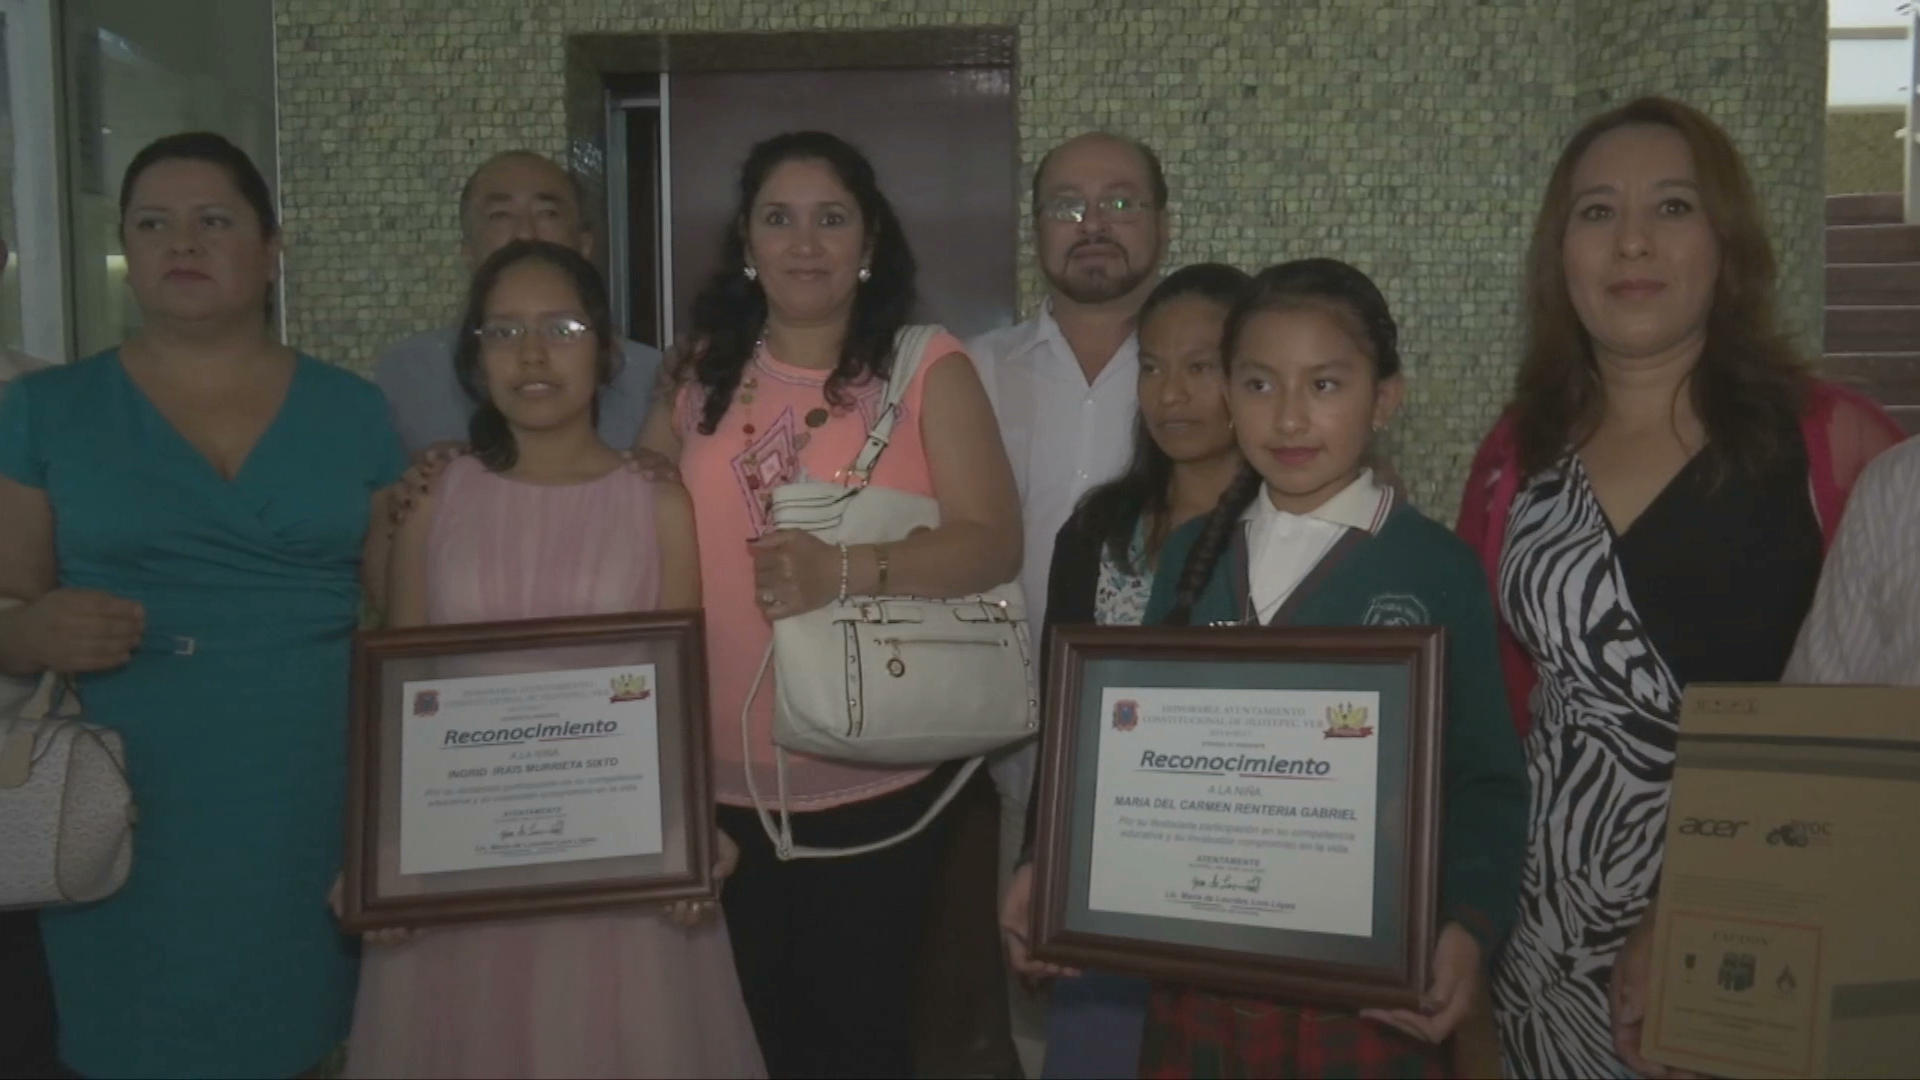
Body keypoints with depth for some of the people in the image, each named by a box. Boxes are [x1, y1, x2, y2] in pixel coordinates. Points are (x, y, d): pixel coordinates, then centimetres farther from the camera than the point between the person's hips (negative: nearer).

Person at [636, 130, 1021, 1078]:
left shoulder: (927, 367, -3)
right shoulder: (701, 376, 8)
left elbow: (992, 540, -12)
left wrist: (849, 570, -27)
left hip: (874, 776, -3)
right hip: (721, 777, 4)